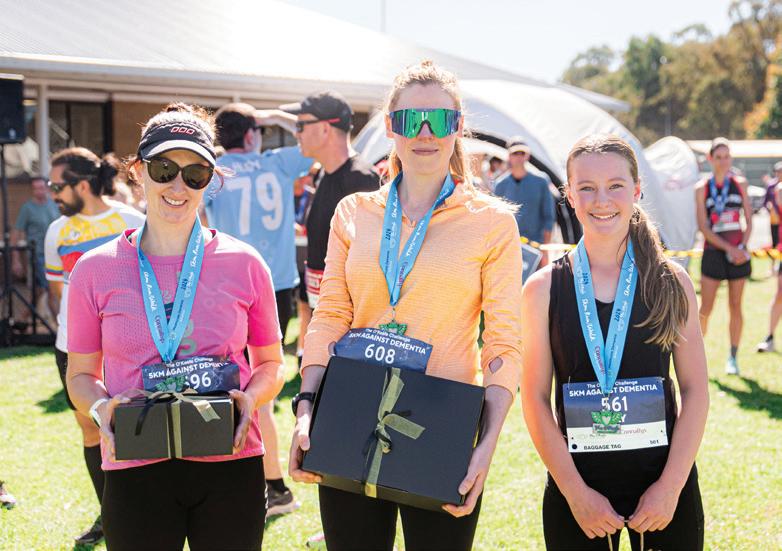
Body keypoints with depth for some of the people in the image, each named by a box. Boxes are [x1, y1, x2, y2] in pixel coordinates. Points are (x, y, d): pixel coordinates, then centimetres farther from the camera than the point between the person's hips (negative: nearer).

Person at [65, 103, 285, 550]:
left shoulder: (244, 264, 1)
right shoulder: (96, 270, 2)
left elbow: (271, 363, 11)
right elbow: (81, 372, 10)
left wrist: (250, 398, -10)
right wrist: (101, 407, -11)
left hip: (230, 466, 0)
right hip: (136, 471, 0)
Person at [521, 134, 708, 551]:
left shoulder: (672, 283, 0)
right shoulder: (543, 289, -2)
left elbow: (696, 391, 0)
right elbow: (535, 399, -3)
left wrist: (671, 485, -9)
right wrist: (576, 493, -9)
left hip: (665, 483, 1)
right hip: (576, 488, 0)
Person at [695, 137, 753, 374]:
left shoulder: (740, 184, 5)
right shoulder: (702, 188, -1)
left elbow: (749, 221, 6)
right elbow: (703, 227, -6)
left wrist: (742, 247, -10)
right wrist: (728, 248, -15)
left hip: (738, 252, 2)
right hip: (713, 252, -1)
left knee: (735, 307, 4)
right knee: (705, 309, -3)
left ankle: (732, 358, 12)